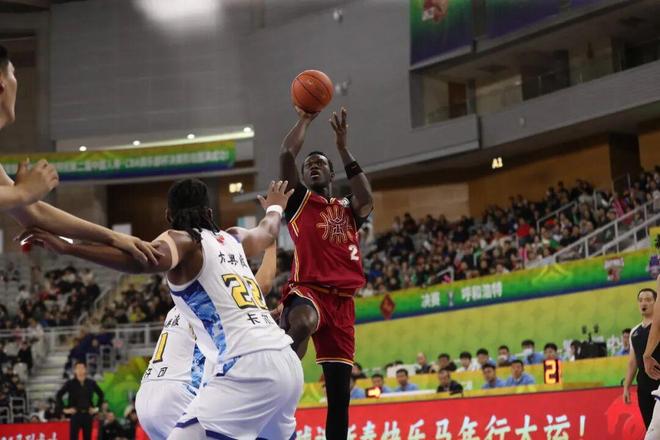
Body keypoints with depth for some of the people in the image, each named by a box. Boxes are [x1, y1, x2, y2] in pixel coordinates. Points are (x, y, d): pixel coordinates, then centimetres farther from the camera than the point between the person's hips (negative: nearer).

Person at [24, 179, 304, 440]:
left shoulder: (182, 240, 2)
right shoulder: (233, 239, 23)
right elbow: (268, 232, 46)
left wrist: (67, 247, -26)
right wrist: (275, 208, 70)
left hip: (247, 368, -8)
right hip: (287, 363, 8)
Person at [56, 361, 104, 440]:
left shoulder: (91, 383, 3)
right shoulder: (70, 383, -5)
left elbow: (101, 394, 17)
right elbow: (58, 395, -3)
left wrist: (97, 407, 11)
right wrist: (64, 409, -5)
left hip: (88, 415, 3)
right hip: (75, 415, -3)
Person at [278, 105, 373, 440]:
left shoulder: (348, 210, 23)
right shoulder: (299, 200, 14)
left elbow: (366, 200, -1)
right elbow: (286, 154, 0)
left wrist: (342, 147, 3)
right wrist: (305, 119, 12)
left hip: (341, 300, 4)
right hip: (307, 290, -4)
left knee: (340, 393, 3)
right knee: (301, 324, -43)